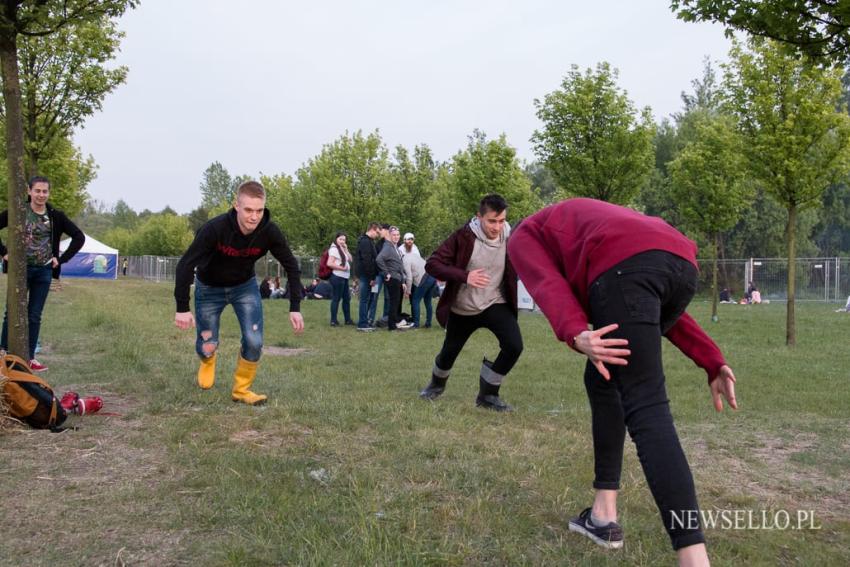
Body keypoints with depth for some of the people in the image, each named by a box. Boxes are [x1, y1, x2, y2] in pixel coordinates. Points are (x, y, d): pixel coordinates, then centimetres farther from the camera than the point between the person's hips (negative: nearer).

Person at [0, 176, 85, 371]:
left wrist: (62, 259, 0)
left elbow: (79, 237, 6)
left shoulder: (56, 216, 3)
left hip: (44, 272, 2)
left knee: (35, 316, 7)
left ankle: (30, 358, 13)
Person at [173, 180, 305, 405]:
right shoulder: (215, 228, -35)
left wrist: (295, 308, -18)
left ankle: (241, 389, 11)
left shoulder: (270, 232, -26)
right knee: (208, 346, 3)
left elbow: (291, 266, -14)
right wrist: (182, 308, -32)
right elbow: (186, 264, -30)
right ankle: (208, 361, 42)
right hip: (209, 288, -2)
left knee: (254, 342, -13)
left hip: (245, 286, 2)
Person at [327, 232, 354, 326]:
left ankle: (348, 319, 20)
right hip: (337, 277, -10)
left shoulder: (342, 250, 19)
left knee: (347, 298, 13)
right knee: (336, 298, -7)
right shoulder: (334, 249, -10)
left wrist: (346, 249, 4)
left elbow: (350, 259, 13)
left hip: (344, 277, 10)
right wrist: (342, 268, -16)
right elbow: (329, 263, -20)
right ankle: (333, 320, -4)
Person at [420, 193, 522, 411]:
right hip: (462, 308, -1)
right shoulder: (464, 236, -20)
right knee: (450, 351, 16)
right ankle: (437, 384, 52)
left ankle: (487, 395, 3)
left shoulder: (510, 238, -13)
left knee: (514, 346, -20)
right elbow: (432, 264, -21)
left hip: (496, 304, 1)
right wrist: (464, 276, -35)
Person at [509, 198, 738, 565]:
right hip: (681, 265, 7)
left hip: (626, 269, -7)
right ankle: (603, 515, 20)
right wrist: (712, 362, 23)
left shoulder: (522, 238, 28)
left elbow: (547, 285, 2)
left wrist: (576, 336, -17)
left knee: (645, 407, -11)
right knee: (602, 377, 22)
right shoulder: (592, 224, 45)